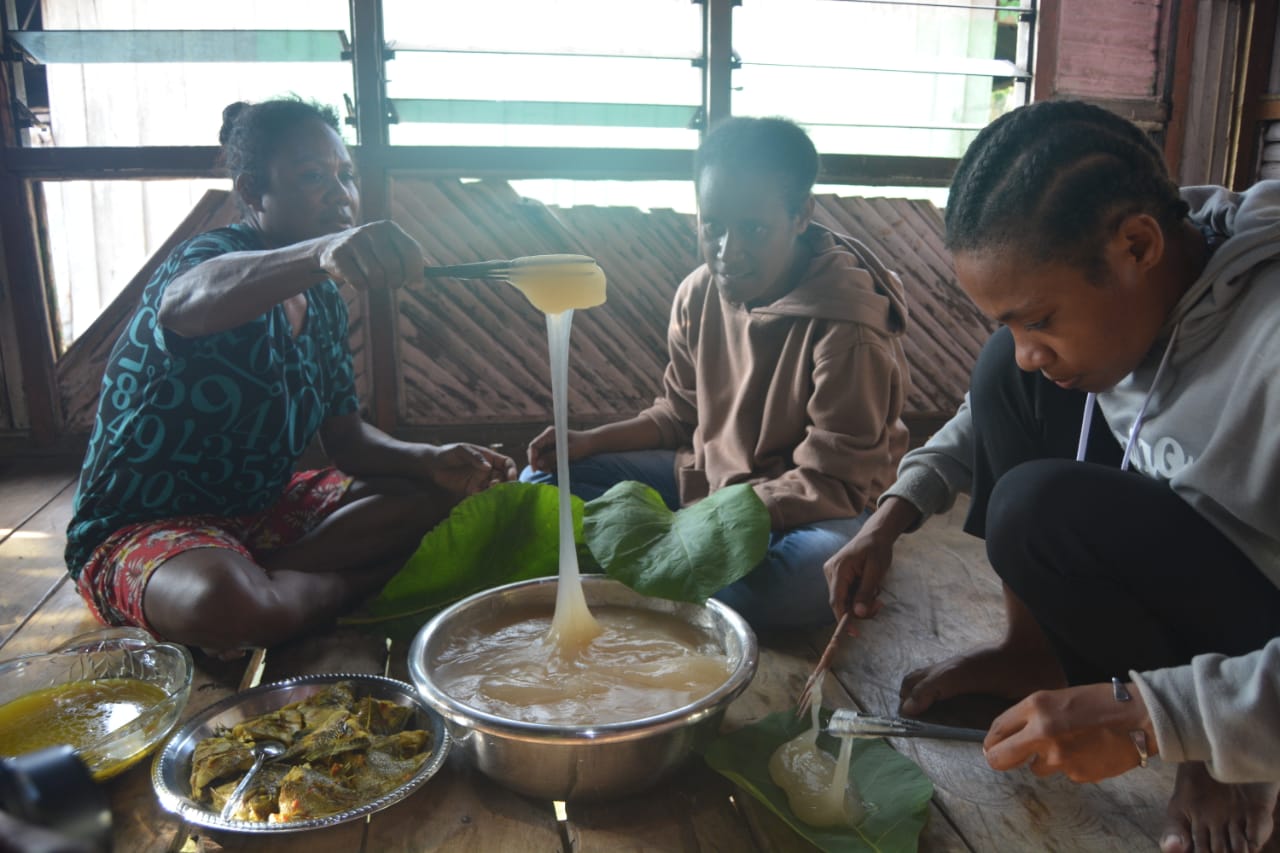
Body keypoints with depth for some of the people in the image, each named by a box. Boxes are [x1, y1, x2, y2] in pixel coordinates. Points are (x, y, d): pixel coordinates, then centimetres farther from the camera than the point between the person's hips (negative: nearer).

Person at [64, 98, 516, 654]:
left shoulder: (323, 301, 6)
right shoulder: (218, 254, -16)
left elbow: (343, 436, 5)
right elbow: (188, 301, -44)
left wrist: (431, 462, -14)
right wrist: (323, 252, -62)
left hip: (262, 509, 8)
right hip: (144, 525, -7)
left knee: (426, 493, -4)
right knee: (229, 605, -39)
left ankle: (272, 573, -13)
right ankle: (355, 584, -9)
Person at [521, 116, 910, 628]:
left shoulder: (847, 330, -23)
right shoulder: (699, 294, -6)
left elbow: (833, 483, -20)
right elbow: (682, 415, 8)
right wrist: (592, 442, -7)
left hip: (807, 510, -5)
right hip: (707, 478, 6)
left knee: (825, 565, -41)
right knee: (542, 481, -3)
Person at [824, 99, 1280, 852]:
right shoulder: (1122, 292, -9)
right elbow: (1005, 398, 7)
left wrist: (1145, 716, -38)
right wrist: (894, 513, -4)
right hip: (1178, 577, 7)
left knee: (1043, 509, -29)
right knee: (1006, 377, -6)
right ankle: (1034, 651, 5)